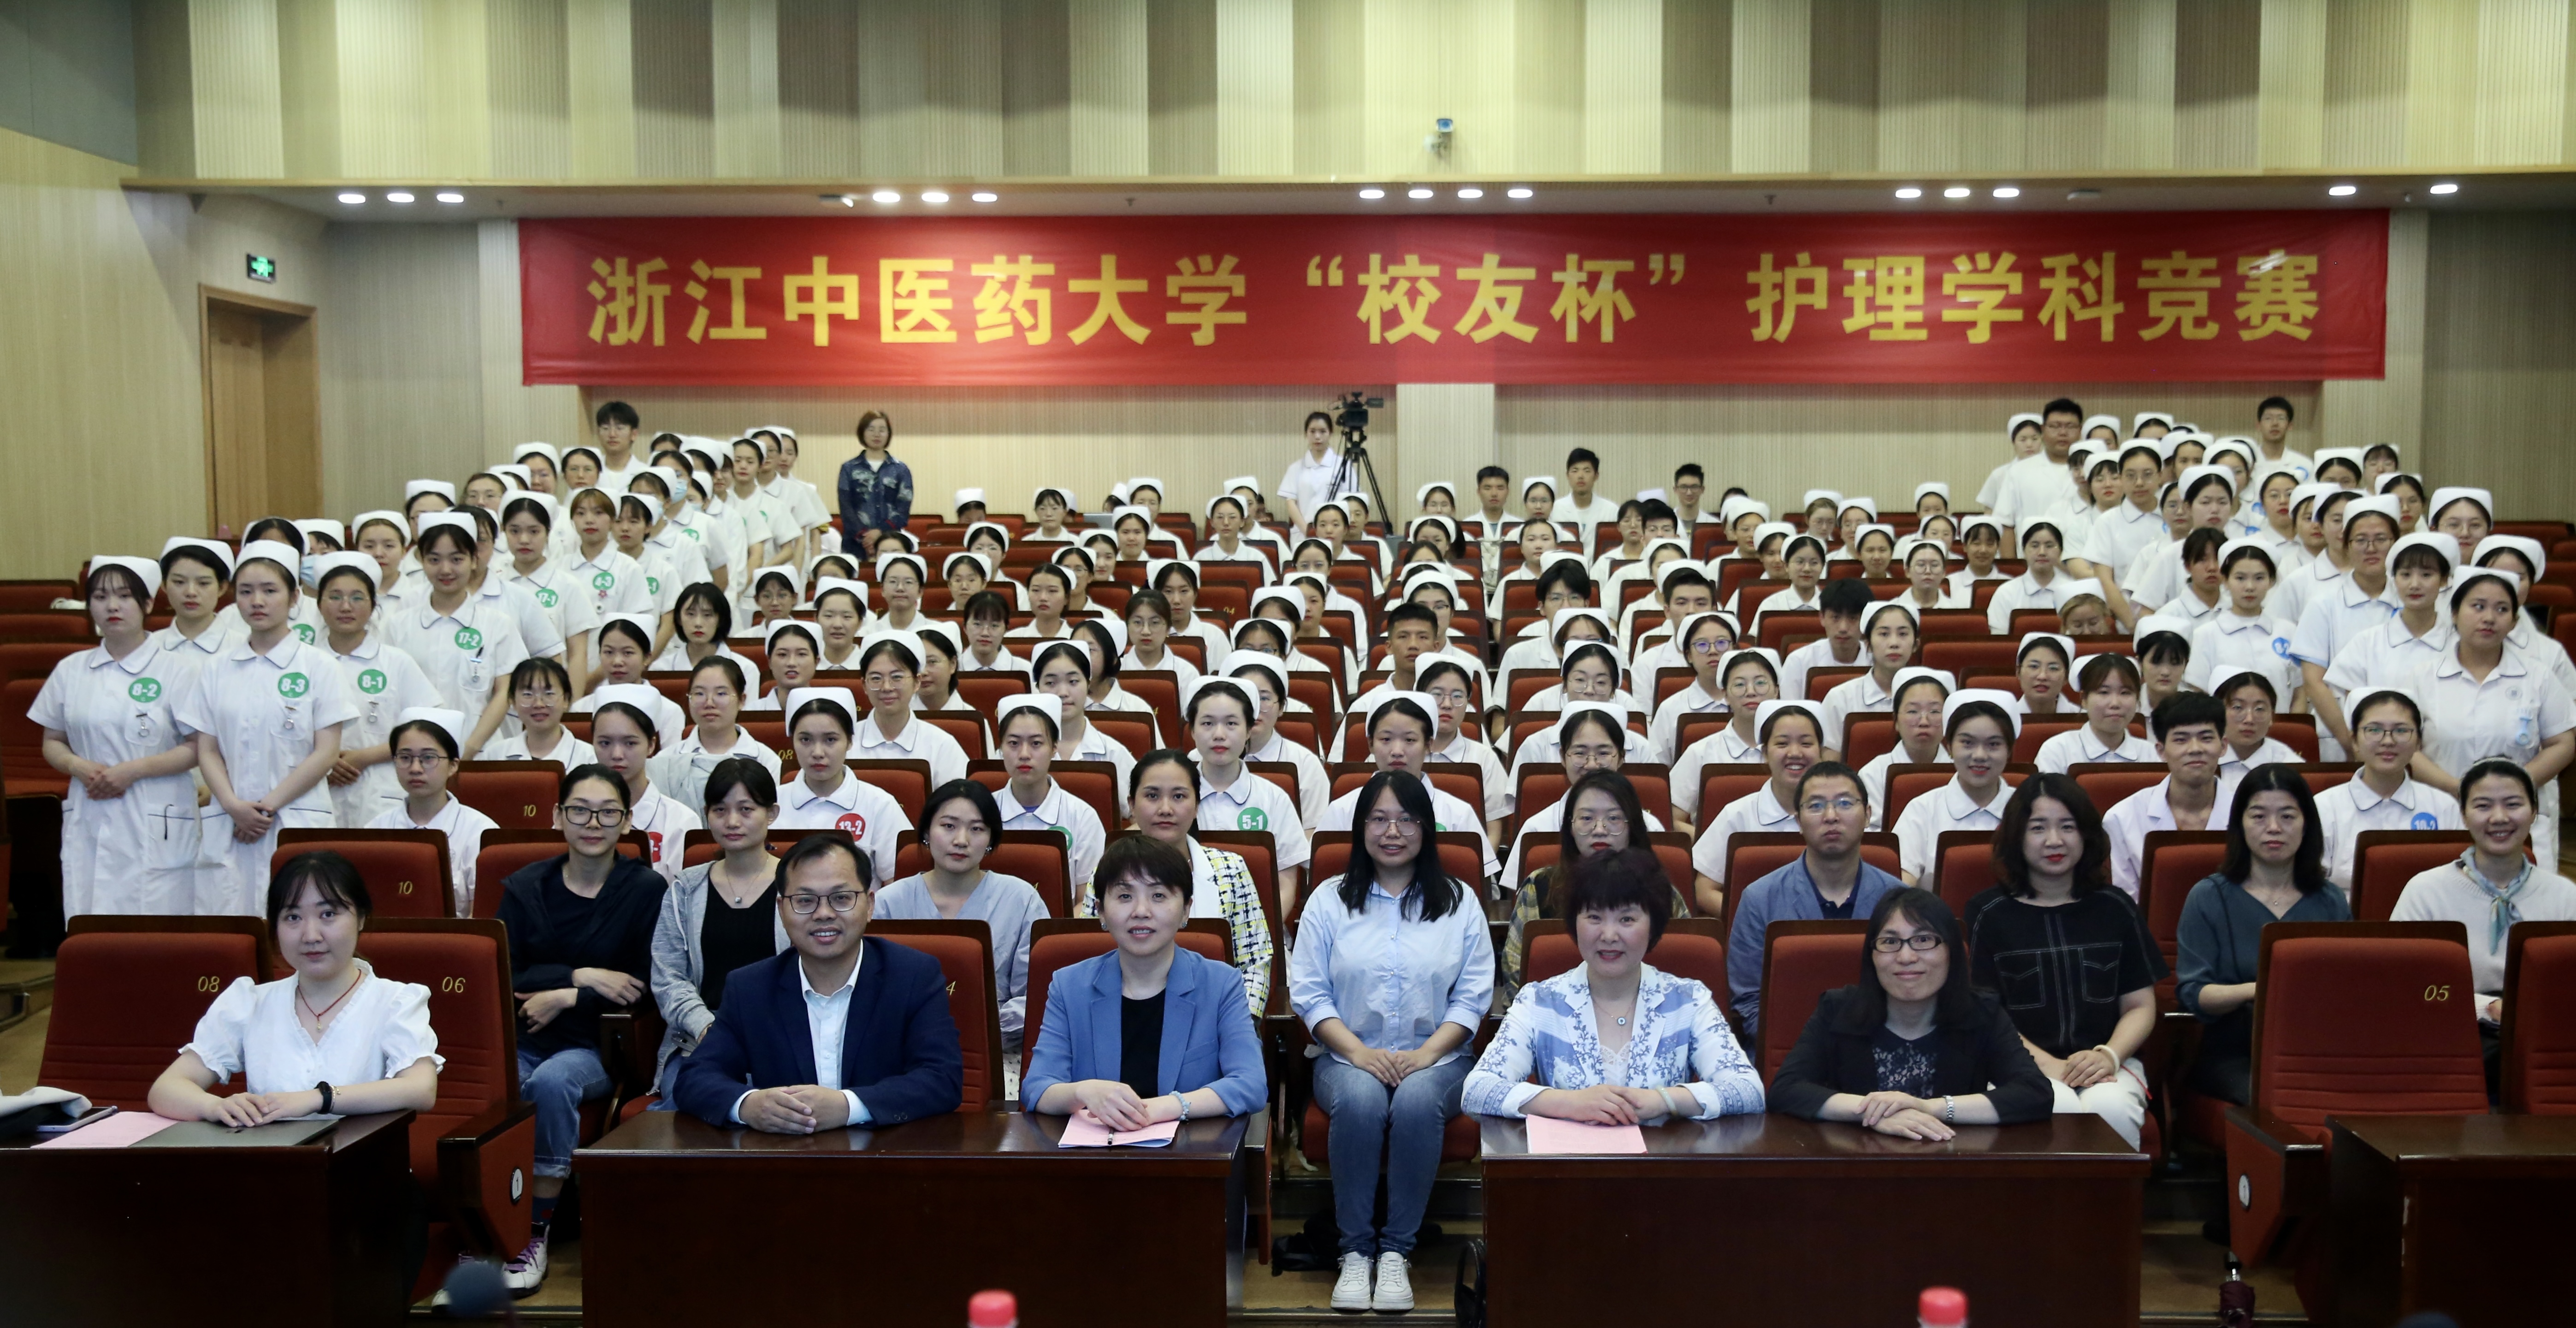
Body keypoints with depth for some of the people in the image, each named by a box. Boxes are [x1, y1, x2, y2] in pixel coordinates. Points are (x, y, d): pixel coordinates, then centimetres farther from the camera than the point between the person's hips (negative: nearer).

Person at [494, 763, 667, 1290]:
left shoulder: (647, 889, -1)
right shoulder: (524, 887, 8)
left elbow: (648, 988, -3)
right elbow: (504, 977, -1)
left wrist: (565, 998, -10)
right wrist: (583, 976, -14)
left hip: (599, 1046, -2)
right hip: (522, 1041, 3)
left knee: (552, 1081, -34)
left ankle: (538, 1232, -20)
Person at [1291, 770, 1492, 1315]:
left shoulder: (1459, 902, 9)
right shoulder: (1329, 899, 7)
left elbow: (1473, 995, 3)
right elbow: (1308, 992, 1)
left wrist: (1428, 1053, -13)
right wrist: (1359, 1051, -14)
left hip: (1435, 1057, 0)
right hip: (1350, 1056, 0)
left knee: (1417, 1101, -35)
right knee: (1359, 1100, -34)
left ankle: (1397, 1252, -22)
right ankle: (1355, 1251, -21)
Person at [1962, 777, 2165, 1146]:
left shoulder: (2115, 908, 13)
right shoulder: (1989, 913, 6)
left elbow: (2140, 1006, 12)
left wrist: (2109, 1056, -8)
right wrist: (2047, 1064, -13)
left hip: (2108, 1063, 2)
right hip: (2020, 1065, -2)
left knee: (2111, 1108, -32)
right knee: (2059, 1108, -34)